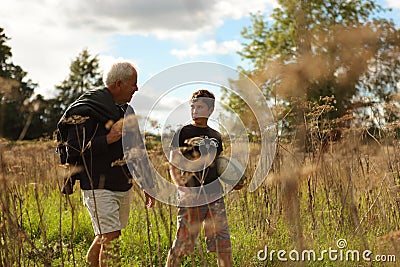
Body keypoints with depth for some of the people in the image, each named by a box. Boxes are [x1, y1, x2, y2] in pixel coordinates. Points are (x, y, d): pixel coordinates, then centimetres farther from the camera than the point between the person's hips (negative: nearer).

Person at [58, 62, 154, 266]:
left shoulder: (125, 109, 14)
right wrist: (108, 139, -21)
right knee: (110, 238, -11)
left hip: (124, 187, 8)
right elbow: (73, 150, -17)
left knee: (104, 237, 16)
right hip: (99, 188, -8)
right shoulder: (86, 110, -12)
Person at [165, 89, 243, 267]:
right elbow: (173, 167, -2)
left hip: (215, 194, 4)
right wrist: (184, 189, -16)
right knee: (183, 239, -4)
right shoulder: (182, 133, 2)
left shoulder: (215, 136, 15)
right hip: (191, 195, -4)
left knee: (222, 238, 5)